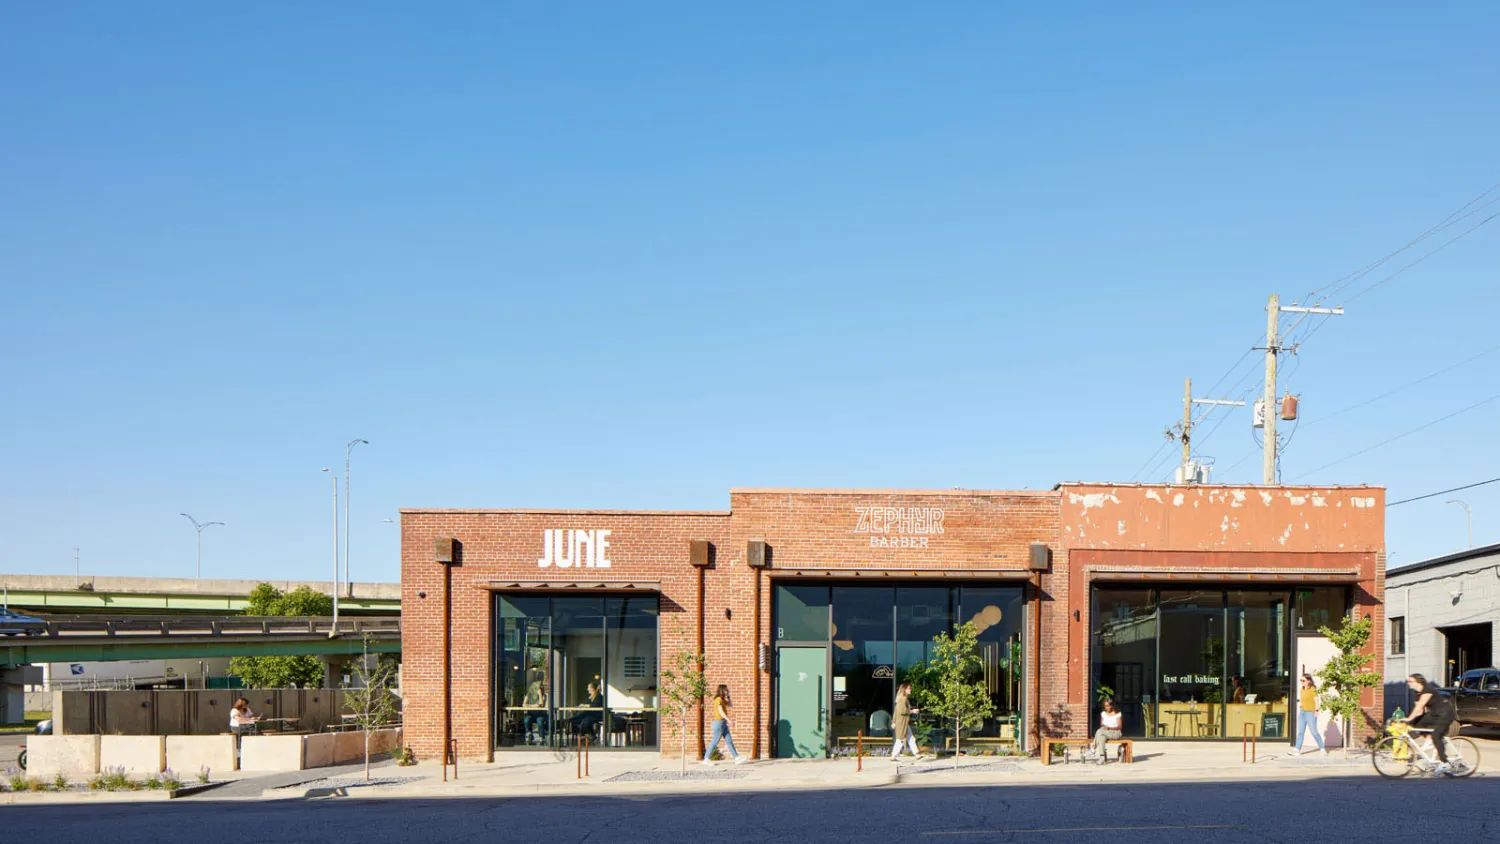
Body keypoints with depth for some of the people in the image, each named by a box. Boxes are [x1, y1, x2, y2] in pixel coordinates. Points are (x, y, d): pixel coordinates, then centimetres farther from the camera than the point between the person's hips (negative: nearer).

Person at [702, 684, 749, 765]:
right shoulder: (718, 699, -14)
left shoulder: (722, 700, 14)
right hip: (719, 722, -10)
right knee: (715, 741, -4)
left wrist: (728, 696, 11)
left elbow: (730, 705, 23)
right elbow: (721, 712, -22)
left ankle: (737, 758, 3)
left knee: (729, 741, 5)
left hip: (723, 723, 10)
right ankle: (706, 759, 3)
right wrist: (729, 720, -25)